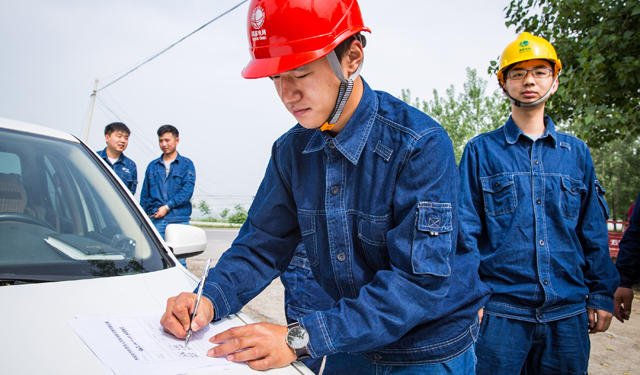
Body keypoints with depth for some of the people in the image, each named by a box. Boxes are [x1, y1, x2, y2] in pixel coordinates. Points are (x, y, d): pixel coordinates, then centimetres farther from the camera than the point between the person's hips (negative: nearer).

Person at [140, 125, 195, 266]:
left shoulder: (186, 164, 8)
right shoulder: (152, 166, 17)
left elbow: (187, 190, -5)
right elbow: (144, 194, 16)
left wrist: (167, 207, -11)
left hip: (179, 219, -2)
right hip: (155, 220, 2)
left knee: (179, 259, -3)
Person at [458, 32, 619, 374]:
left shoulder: (576, 152, 10)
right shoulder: (480, 150, 1)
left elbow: (594, 231, 12)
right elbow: (466, 229, -3)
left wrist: (601, 295, 7)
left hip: (567, 313, 3)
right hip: (500, 312, -3)